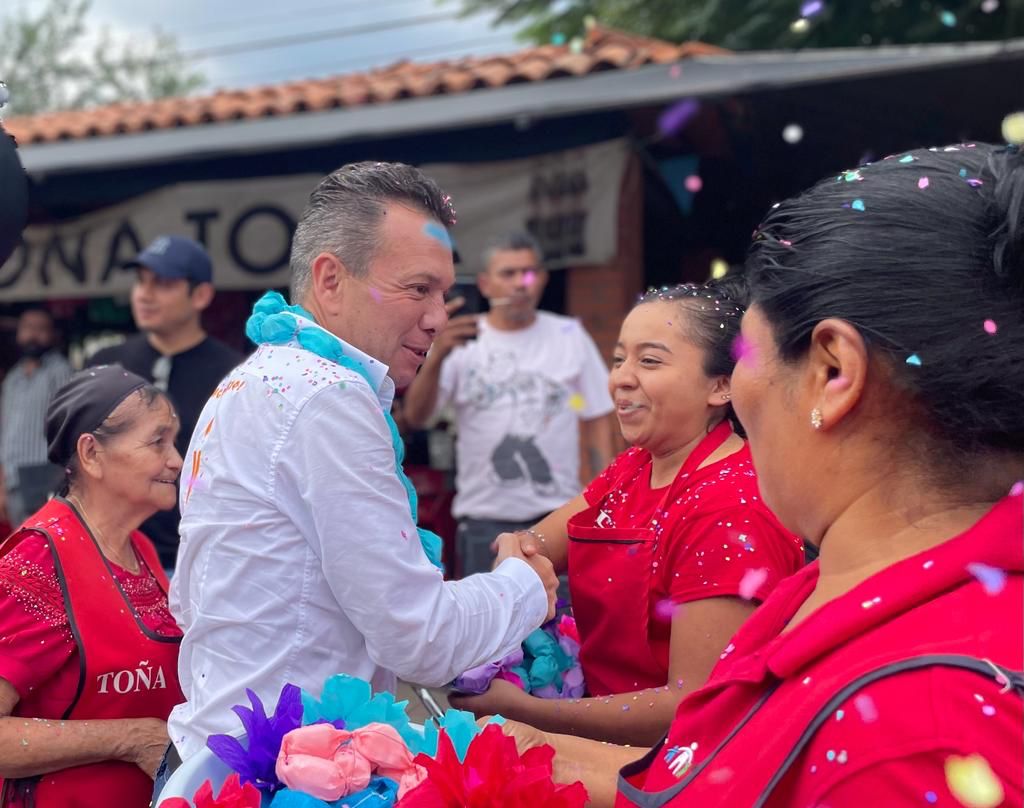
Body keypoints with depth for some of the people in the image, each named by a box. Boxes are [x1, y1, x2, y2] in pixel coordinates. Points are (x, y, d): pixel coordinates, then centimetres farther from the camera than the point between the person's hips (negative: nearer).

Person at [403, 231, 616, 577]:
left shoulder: (570, 336, 5)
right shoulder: (461, 342, 0)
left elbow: (597, 419, 9)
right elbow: (415, 416, -12)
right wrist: (437, 356, -30)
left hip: (558, 514, 1)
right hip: (484, 519, 0)